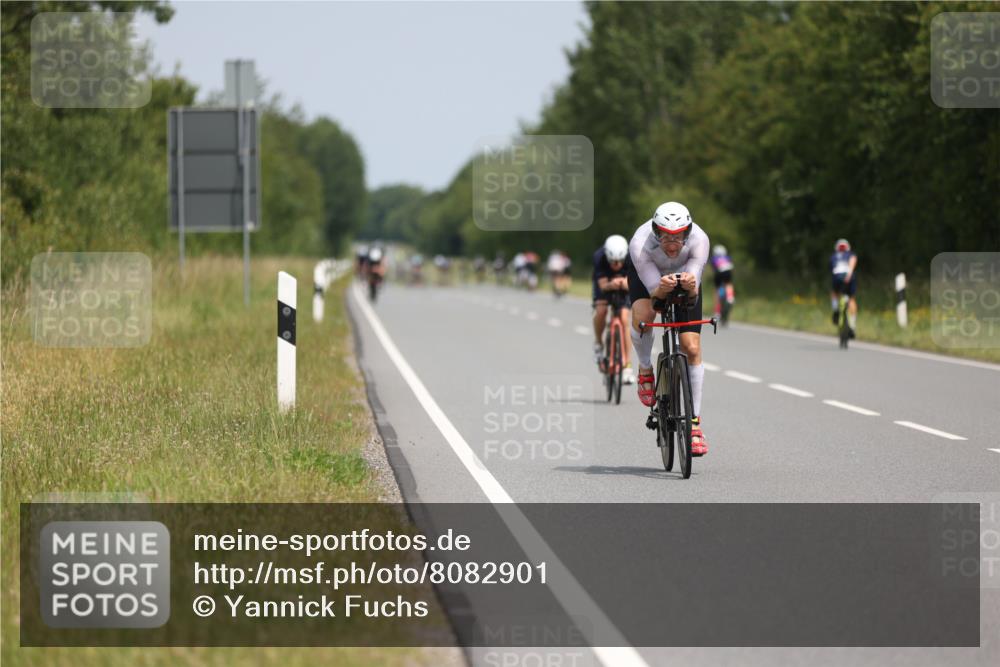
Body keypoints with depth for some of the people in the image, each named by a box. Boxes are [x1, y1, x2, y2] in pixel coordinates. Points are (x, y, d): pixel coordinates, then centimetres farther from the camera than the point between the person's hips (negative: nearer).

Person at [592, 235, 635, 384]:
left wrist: (625, 283, -59)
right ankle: (598, 343, 3)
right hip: (604, 282, 0)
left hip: (624, 284, 0)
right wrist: (611, 285, -59)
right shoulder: (599, 257, -35)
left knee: (624, 318, -15)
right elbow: (603, 285, -36)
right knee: (601, 310, -27)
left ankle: (626, 365, -10)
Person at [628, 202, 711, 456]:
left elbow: (694, 295, -37)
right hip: (646, 274, -1)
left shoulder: (699, 240, -36)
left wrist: (690, 287, -59)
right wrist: (662, 289, -58)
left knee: (692, 348, -9)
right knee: (642, 315, -33)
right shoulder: (640, 244, -39)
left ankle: (695, 422, 0)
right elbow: (654, 291, -36)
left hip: (684, 274, 1)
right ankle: (645, 370, -3)